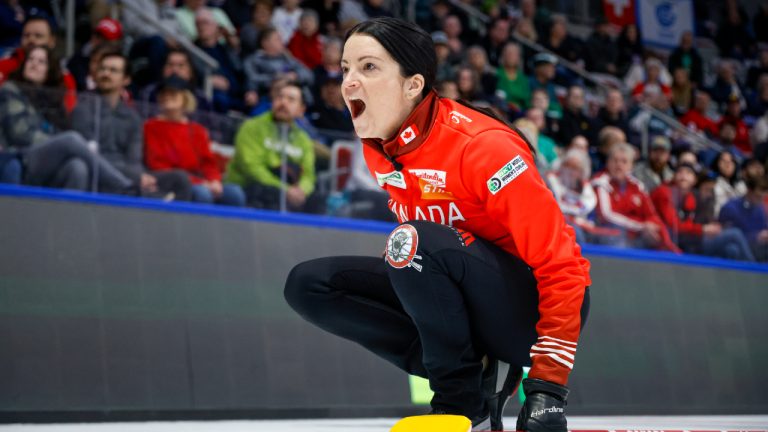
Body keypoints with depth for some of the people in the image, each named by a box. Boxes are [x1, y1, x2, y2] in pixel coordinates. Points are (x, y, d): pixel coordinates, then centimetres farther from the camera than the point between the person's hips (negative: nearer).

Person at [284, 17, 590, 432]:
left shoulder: (482, 147, -24)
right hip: (457, 299, 8)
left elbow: (563, 265, -24)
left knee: (416, 242, -33)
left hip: (529, 313, -8)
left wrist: (548, 387, -27)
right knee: (309, 284, -6)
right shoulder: (377, 148, -1)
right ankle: (476, 372, -4)